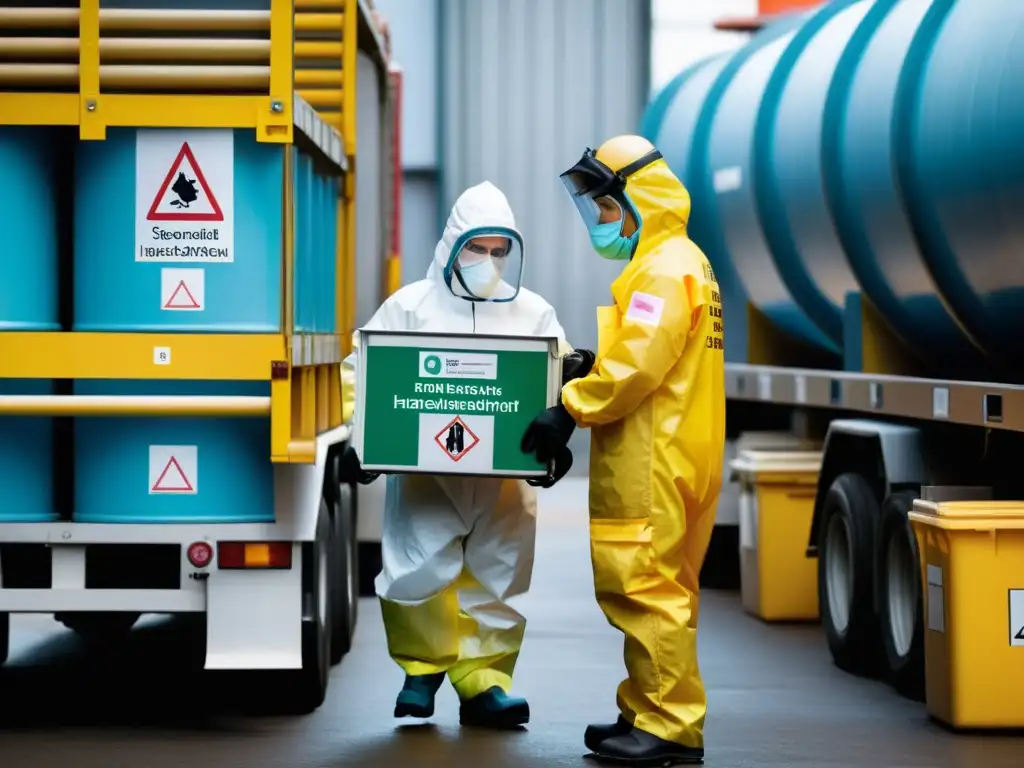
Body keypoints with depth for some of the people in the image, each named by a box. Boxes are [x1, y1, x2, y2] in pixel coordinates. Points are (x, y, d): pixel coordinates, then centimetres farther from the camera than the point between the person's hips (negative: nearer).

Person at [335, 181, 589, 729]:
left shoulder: (534, 313, 8)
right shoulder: (411, 306, 3)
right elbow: (360, 373, 4)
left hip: (504, 480, 2)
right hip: (423, 473, -2)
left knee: (496, 580, 4)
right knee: (420, 571, -4)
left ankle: (482, 680, 14)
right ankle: (422, 665, 19)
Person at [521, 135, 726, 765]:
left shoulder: (665, 265, -15)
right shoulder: (677, 262, 19)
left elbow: (636, 365, -23)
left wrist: (569, 410, -16)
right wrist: (588, 366, 9)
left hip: (656, 460, -11)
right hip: (664, 454, 11)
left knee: (647, 589, -8)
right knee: (660, 588, 13)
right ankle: (648, 713, 19)